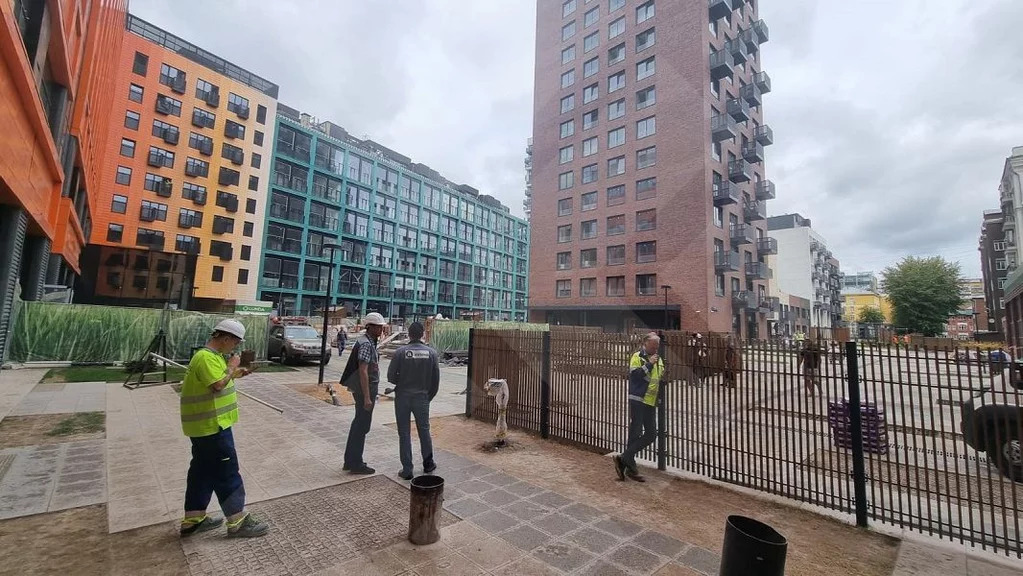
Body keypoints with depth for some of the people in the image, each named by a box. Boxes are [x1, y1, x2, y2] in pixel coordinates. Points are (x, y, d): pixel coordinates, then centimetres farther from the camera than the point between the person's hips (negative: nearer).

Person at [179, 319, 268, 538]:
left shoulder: (213, 355, 11)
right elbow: (218, 385, -31)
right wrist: (231, 367, -17)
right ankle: (238, 522, 9)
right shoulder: (206, 357, -22)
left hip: (205, 425, 10)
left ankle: (193, 520, 30)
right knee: (227, 473, -1)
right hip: (212, 426, -10)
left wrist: (234, 373, 10)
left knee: (202, 471, 18)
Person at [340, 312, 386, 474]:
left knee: (358, 423, 18)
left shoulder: (369, 342, 12)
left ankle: (350, 461, 29)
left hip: (362, 390, 10)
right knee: (362, 426, 0)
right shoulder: (366, 344, -19)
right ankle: (355, 464, 11)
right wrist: (367, 397, -23)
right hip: (365, 390, -10)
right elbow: (363, 371, -23)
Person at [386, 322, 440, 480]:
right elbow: (436, 379, -2)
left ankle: (407, 470, 15)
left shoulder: (400, 352, -12)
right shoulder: (431, 352, -6)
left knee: (404, 433, 9)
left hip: (402, 397, -2)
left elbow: (391, 377, -10)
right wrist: (429, 396, 11)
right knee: (424, 430, 18)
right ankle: (428, 464, 31)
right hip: (422, 397, 2)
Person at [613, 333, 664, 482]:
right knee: (635, 434, -3)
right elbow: (634, 374, -21)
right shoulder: (637, 357, -7)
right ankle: (630, 467, 10)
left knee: (651, 435, 9)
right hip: (637, 401, -8)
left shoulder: (658, 359, 15)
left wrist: (664, 377, 5)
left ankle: (624, 459, 16)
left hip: (651, 402, 8)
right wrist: (649, 363, -19)